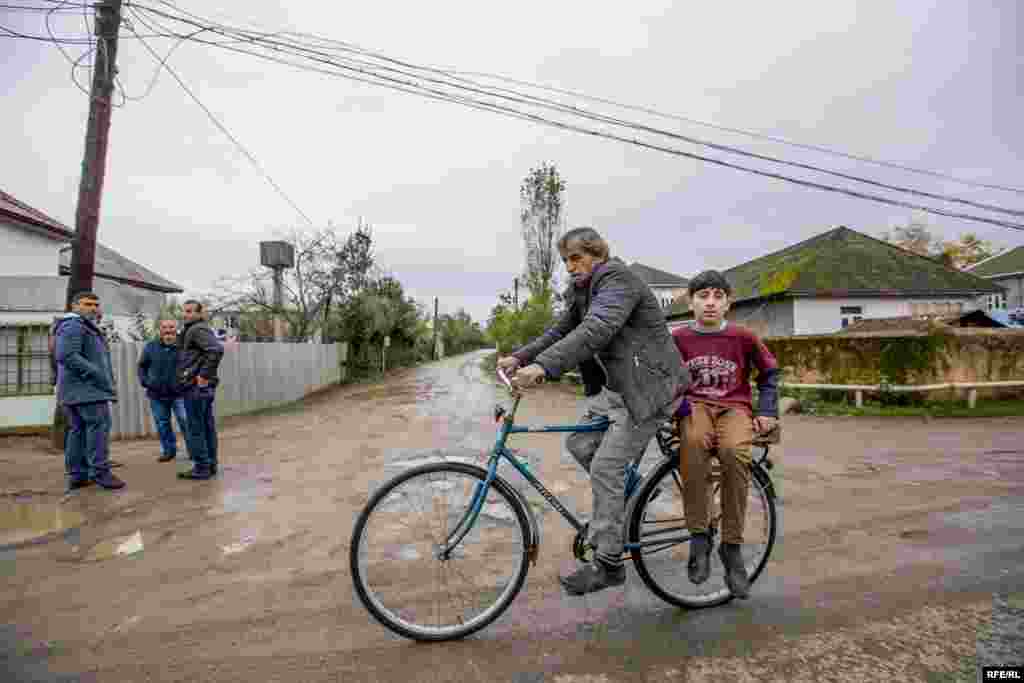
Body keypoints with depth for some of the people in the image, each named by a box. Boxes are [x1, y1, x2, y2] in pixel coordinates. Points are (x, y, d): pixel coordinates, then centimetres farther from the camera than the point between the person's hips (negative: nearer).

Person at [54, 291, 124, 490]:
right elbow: (66, 355, -22)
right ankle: (99, 471, -11)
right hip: (86, 387, -11)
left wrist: (102, 377, 22)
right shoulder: (73, 326, -10)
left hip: (76, 389, 11)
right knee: (98, 425, -11)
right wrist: (97, 374, -21)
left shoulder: (87, 327, 25)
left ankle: (76, 474, 13)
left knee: (78, 430, 9)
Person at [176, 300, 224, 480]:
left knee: (195, 429, -4)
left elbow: (217, 349, -27)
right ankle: (210, 465, 17)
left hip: (196, 386, -10)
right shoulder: (193, 330, 21)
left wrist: (204, 375, -24)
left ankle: (201, 468, 1)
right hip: (204, 387, 10)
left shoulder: (197, 330, -11)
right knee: (207, 427, 11)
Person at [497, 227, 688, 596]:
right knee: (578, 443, 5)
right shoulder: (582, 291, 12)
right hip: (616, 385, 9)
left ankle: (608, 565, 4)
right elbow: (560, 332, 7)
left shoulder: (618, 278, -17)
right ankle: (624, 498, 27)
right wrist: (519, 357, -8)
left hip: (648, 387, -9)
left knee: (606, 467, -9)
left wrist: (542, 367, -42)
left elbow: (596, 330, -33)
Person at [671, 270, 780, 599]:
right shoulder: (678, 338, 0)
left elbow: (769, 372, 16)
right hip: (696, 406, 0)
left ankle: (732, 546, -15)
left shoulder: (743, 337, 1)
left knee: (734, 451, -34)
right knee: (693, 442, -36)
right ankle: (699, 536, -21)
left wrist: (767, 411, 7)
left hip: (734, 408, 0)